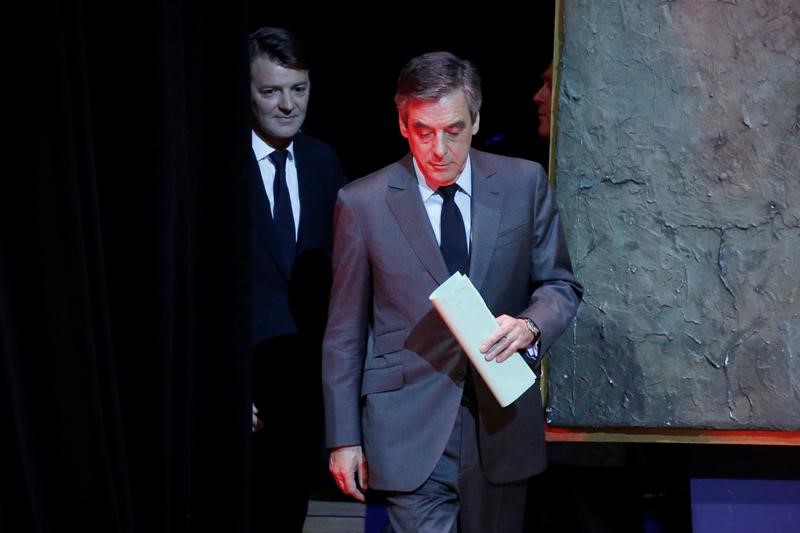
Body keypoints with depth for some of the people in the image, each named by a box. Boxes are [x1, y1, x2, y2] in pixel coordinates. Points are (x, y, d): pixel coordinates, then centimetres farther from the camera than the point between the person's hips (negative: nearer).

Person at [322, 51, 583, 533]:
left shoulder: (525, 184, 2)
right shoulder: (362, 203, -3)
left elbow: (560, 285, 10)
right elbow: (344, 333, 2)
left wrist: (531, 326, -13)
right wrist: (344, 437, 2)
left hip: (503, 426, 3)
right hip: (410, 434, -2)